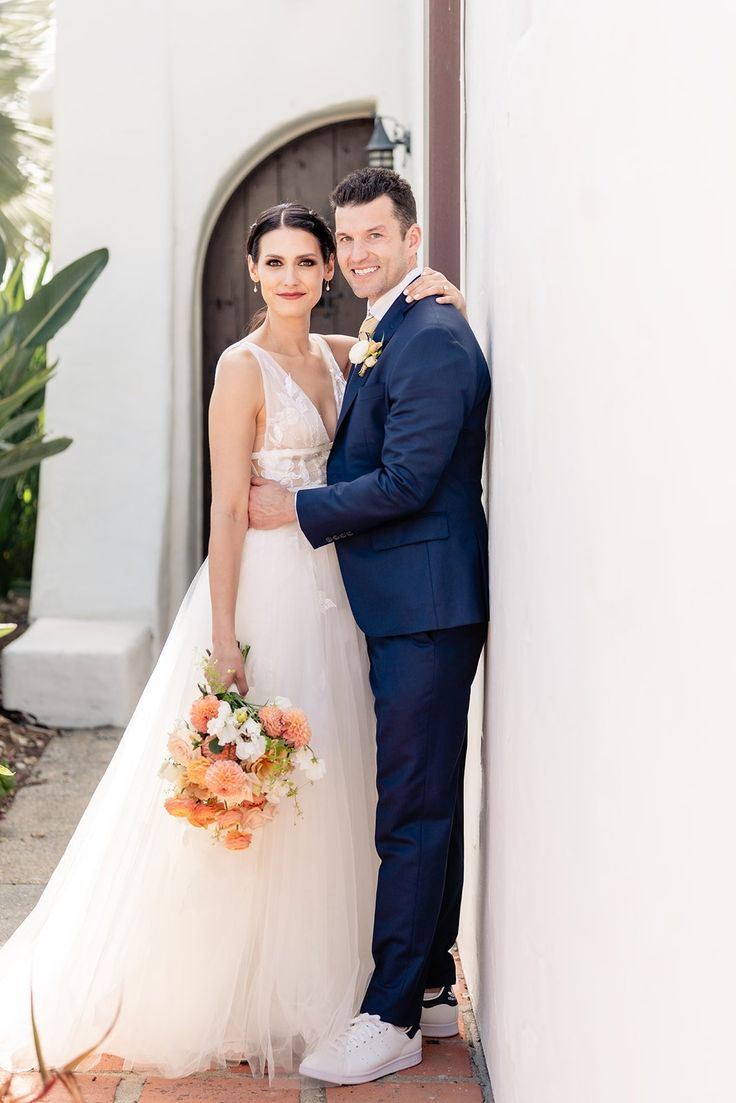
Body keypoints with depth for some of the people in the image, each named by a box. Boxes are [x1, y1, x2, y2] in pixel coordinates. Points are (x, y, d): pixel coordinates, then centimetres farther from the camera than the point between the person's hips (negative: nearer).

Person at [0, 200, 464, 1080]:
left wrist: (428, 303, 1)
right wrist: (224, 638, -18)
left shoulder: (338, 356, 9)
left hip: (328, 587, 7)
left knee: (316, 791, 13)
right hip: (264, 586, -7)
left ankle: (301, 986, 26)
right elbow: (228, 509, -14)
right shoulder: (244, 366, -10)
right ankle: (229, 1001, 13)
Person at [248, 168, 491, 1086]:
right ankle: (430, 990, 26)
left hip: (425, 612, -10)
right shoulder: (386, 339, 17)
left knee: (411, 813, -5)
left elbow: (405, 482, -20)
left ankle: (391, 1020, 2)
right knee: (427, 804, 16)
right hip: (409, 608, 10)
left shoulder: (432, 340, -15)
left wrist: (297, 508, -11)